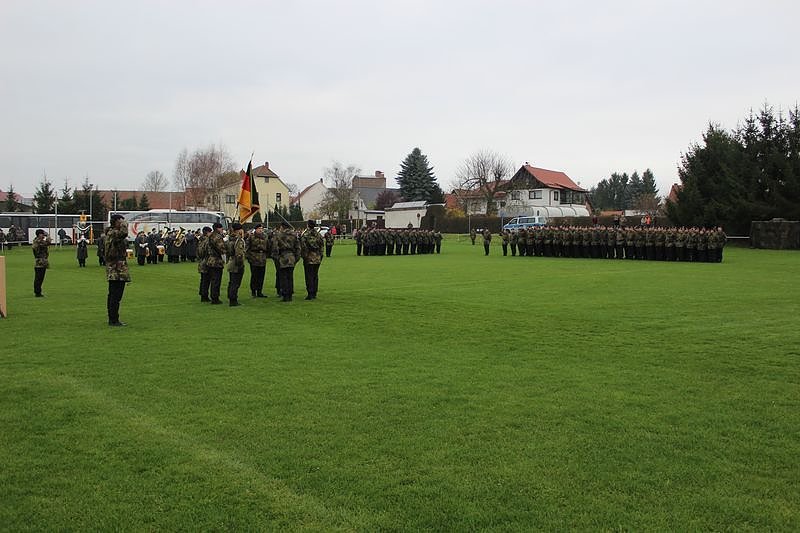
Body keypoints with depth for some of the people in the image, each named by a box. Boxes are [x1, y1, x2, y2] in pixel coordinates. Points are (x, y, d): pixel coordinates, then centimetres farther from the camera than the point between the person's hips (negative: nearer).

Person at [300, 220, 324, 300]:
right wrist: (321, 256, 17)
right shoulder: (318, 235, 7)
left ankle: (310, 294, -4)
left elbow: (303, 247, -12)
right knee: (315, 276, 11)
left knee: (309, 276, -2)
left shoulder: (305, 235, -10)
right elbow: (321, 246, 11)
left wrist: (304, 256, -5)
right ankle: (314, 293, 15)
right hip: (317, 259, 5)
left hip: (309, 258, -5)